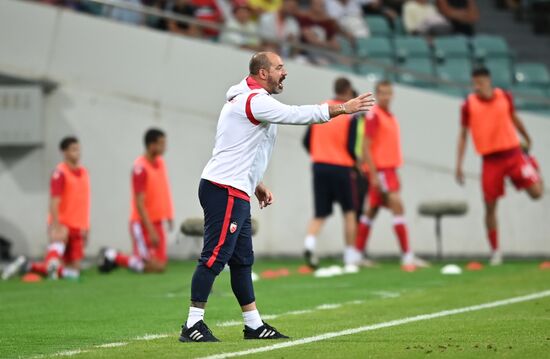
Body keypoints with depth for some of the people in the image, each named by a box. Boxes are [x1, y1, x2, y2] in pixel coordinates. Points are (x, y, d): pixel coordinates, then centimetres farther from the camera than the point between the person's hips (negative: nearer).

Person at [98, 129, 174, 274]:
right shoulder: (140, 168, -18)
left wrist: (169, 216, 12)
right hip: (142, 223, -8)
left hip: (158, 222, 8)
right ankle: (113, 256, 8)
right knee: (153, 266, -11)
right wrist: (151, 231, -22)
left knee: (161, 264, 2)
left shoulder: (160, 163, 6)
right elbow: (139, 203, -20)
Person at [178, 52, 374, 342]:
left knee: (242, 260, 11)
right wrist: (344, 108, -13)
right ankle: (193, 326, -10)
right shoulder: (256, 101, -13)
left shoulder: (245, 100, 20)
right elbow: (299, 115, -18)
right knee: (215, 257, -10)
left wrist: (257, 185, 22)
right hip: (226, 191, -11)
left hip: (234, 192, 11)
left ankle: (254, 326, 15)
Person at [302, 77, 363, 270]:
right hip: (342, 168, -4)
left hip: (319, 167, 4)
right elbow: (350, 147, -14)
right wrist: (356, 162, 5)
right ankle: (349, 260, 10)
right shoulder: (350, 115, -8)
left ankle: (310, 242, -22)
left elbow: (307, 141, 5)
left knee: (320, 214, 8)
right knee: (349, 213, 11)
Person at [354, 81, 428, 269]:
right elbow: (366, 147, -15)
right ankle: (407, 256, -15)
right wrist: (374, 174, -19)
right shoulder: (373, 116, -11)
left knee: (372, 210, 12)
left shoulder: (390, 117, 15)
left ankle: (357, 254, 18)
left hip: (390, 169, 9)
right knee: (398, 207, -14)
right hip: (380, 170, -9)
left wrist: (394, 172, 20)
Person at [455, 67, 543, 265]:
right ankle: (495, 251, 10)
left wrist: (527, 138, 33)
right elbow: (463, 135, 3)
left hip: (513, 153, 1)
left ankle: (532, 168, 30)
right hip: (491, 160, -1)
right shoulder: (469, 105, -4)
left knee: (536, 193, -8)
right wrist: (459, 165, -2)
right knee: (490, 206, -3)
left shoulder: (505, 97, 0)